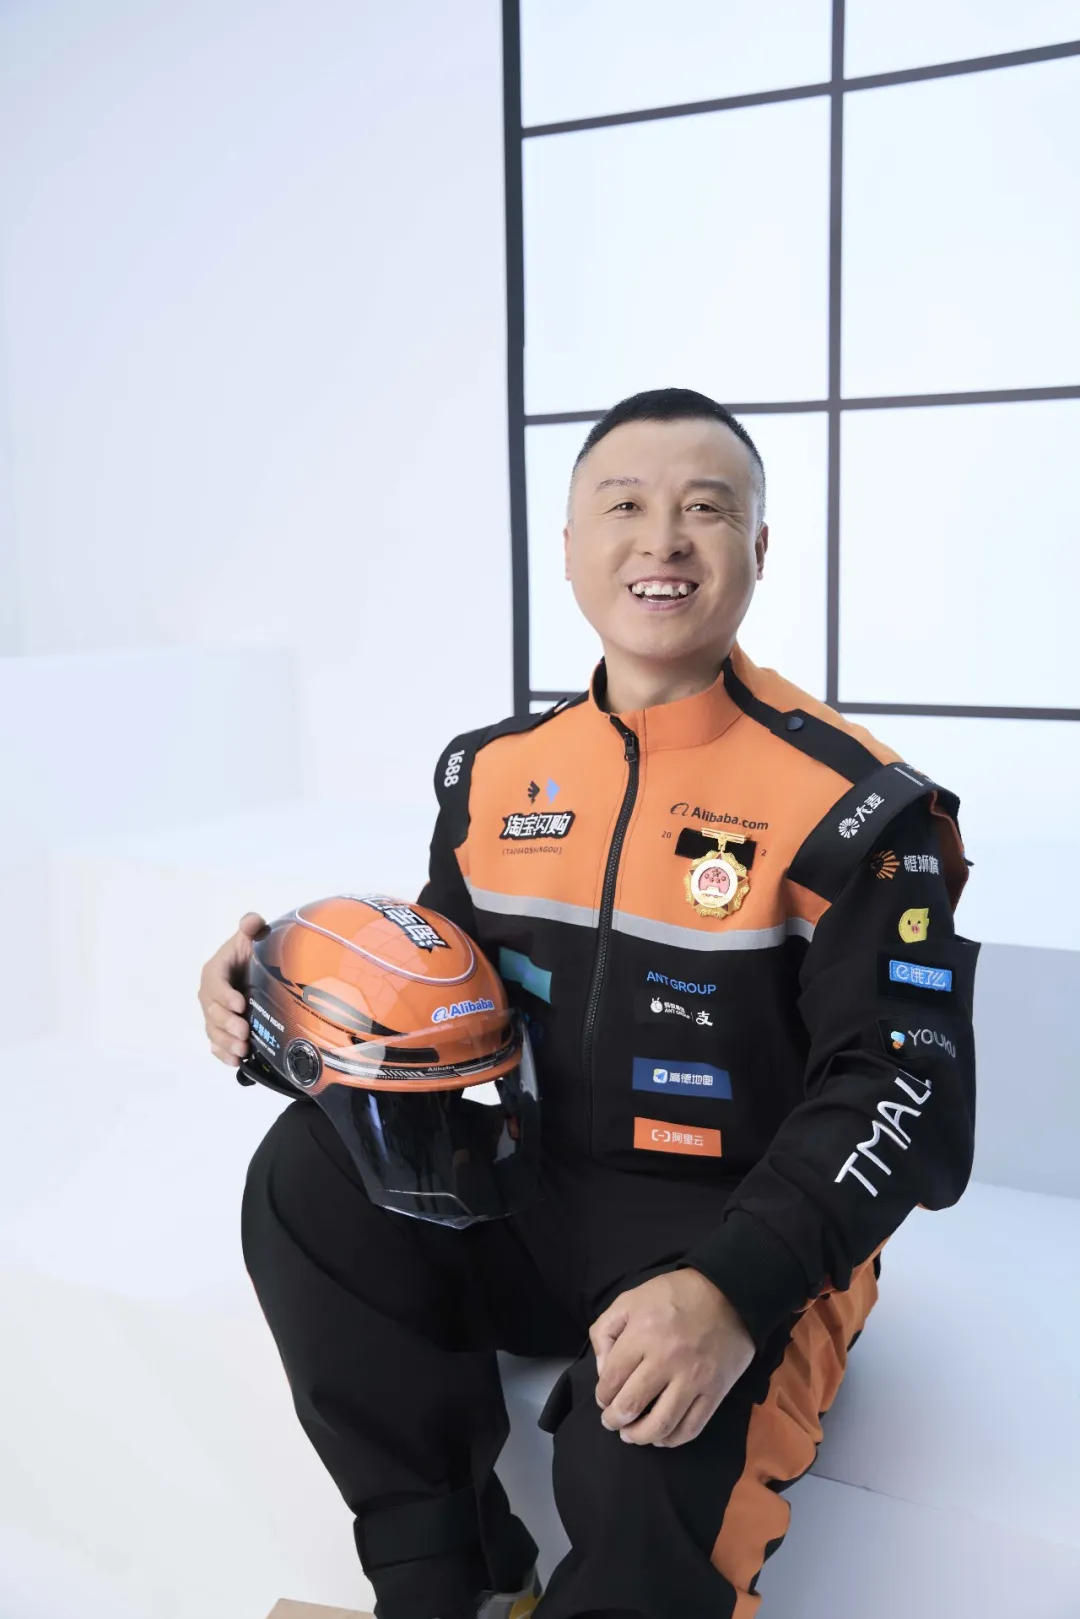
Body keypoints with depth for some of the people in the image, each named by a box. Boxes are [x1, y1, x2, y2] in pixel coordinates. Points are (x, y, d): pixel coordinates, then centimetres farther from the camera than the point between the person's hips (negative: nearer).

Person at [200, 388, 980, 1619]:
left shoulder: (844, 802, -12)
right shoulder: (498, 775, 4)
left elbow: (898, 1086, -15)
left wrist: (736, 1289, -29)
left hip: (741, 1236, -5)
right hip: (529, 1205, 5)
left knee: (649, 1480, -32)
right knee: (309, 1174, -15)